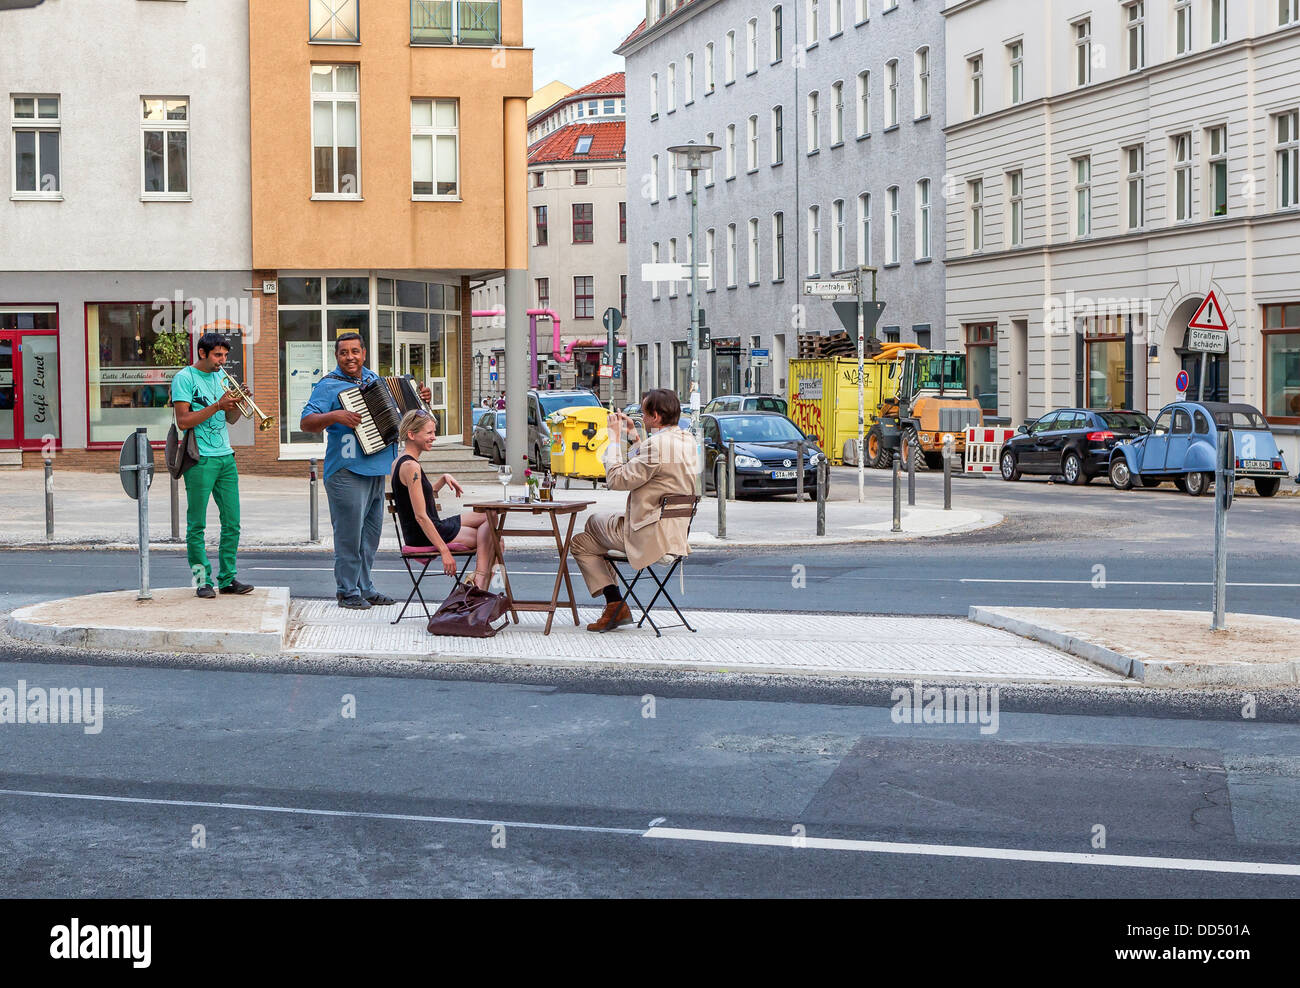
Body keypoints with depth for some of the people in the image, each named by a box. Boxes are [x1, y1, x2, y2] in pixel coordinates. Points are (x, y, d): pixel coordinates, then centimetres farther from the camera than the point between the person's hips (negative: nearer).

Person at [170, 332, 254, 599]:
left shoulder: (221, 375, 15)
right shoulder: (185, 378, -5)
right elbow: (183, 421, -13)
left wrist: (237, 404, -3)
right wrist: (217, 406, -18)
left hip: (226, 457, 6)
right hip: (200, 460, -6)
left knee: (232, 523, 5)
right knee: (196, 525, -1)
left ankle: (227, 579, 11)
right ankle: (202, 580, 4)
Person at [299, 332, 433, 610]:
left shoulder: (374, 379, 15)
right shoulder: (328, 386, -6)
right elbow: (306, 423, -14)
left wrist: (419, 398, 16)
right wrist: (335, 416, -28)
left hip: (376, 469, 7)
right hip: (347, 471, -7)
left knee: (371, 532, 12)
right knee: (349, 533, -5)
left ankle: (364, 589, 22)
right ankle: (347, 592, 4)